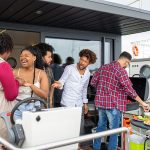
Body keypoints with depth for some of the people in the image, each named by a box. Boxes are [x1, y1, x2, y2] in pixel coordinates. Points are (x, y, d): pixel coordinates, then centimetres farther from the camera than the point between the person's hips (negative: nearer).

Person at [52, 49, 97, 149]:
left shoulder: (88, 73, 7)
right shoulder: (69, 68, -11)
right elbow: (62, 82, -10)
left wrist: (85, 103, 16)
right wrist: (59, 84, -33)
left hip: (79, 104, 5)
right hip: (67, 104, -5)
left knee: (80, 127, 13)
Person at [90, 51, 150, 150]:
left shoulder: (103, 67, 8)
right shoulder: (121, 71, -13)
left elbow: (93, 82, 11)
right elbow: (129, 89, -17)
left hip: (101, 102, 7)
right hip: (113, 105, -7)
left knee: (101, 126, 21)